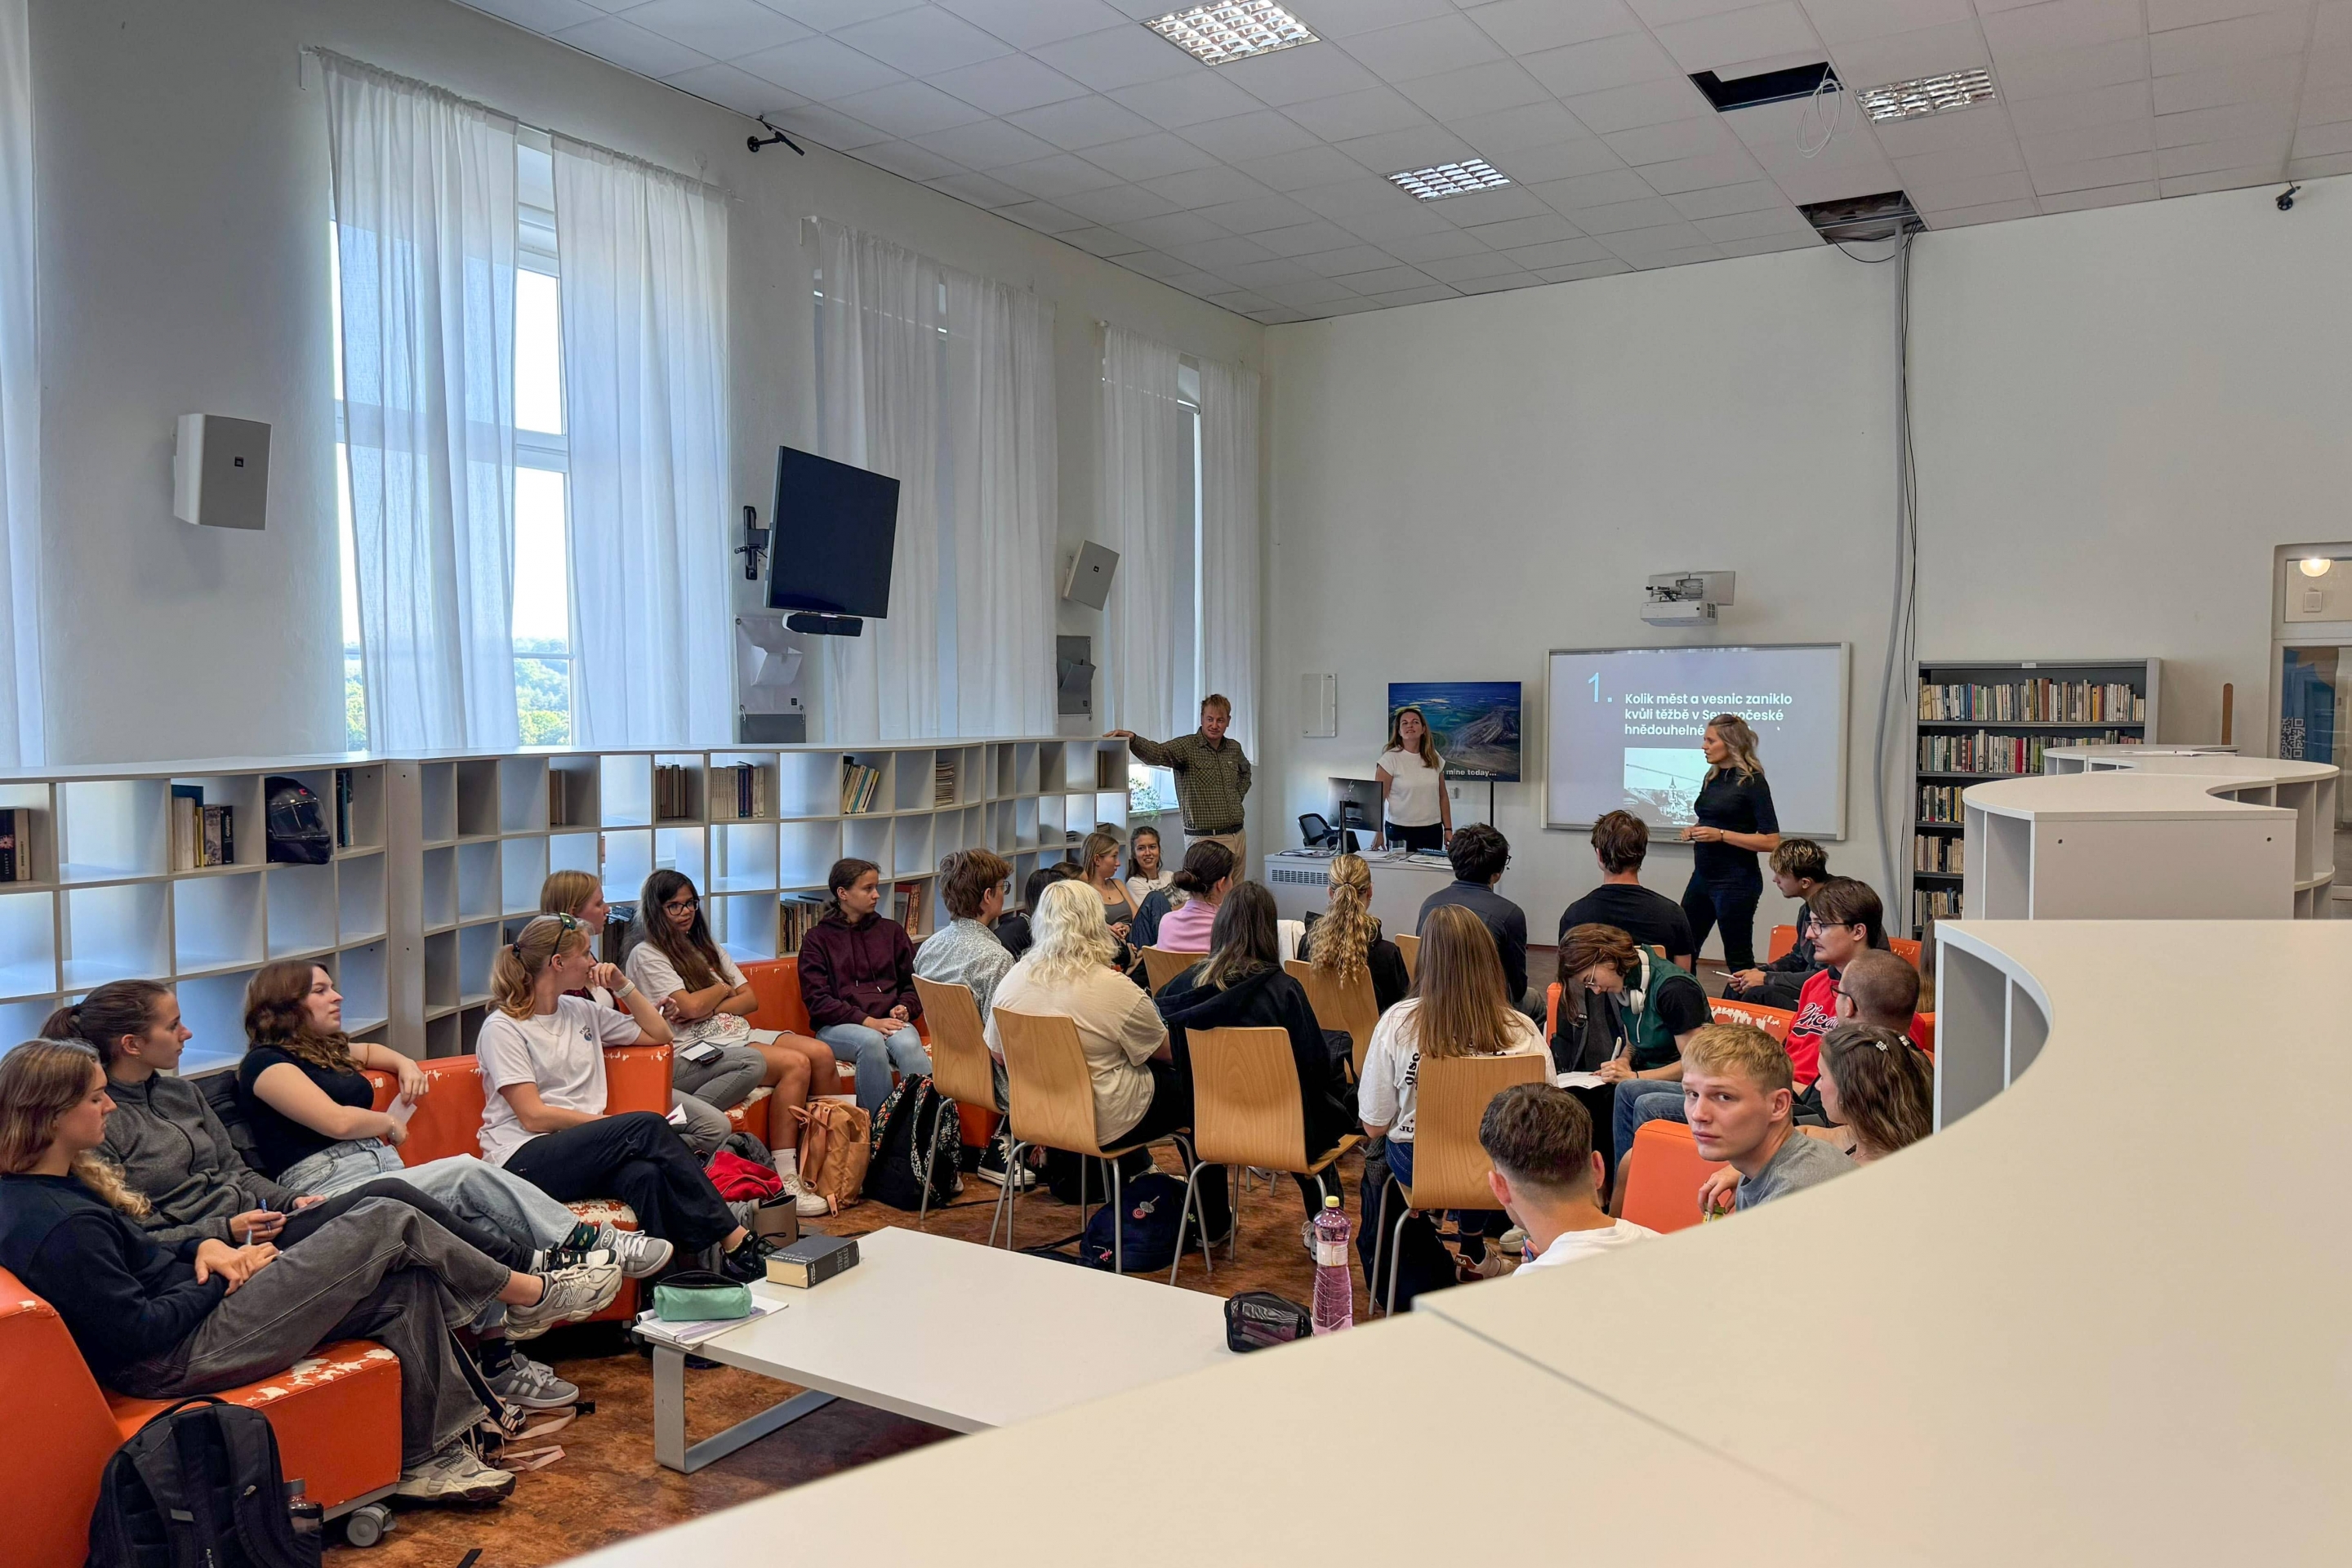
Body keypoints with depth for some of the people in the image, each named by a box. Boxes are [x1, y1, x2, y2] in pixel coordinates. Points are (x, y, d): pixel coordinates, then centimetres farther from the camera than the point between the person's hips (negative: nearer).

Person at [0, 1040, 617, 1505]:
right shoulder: (63, 1227, -24)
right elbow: (138, 1332, -23)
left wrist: (203, 1248, 1)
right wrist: (224, 1279, -10)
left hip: (193, 1308, 10)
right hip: (183, 1356, -10)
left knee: (406, 1288, 2)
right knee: (385, 1223, -11)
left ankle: (431, 1457, 10)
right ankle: (528, 1294, 9)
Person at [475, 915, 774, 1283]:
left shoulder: (582, 1012, 18)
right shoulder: (502, 1028, -2)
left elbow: (659, 1034, 25)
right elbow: (533, 1116, -11)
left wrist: (623, 986, 13)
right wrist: (621, 1127, -14)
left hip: (585, 1149, 6)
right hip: (524, 1159, -6)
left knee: (645, 1174, -32)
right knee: (648, 1126, -29)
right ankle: (732, 1238, -27)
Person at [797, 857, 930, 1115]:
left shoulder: (891, 930, 21)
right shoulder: (818, 938, 11)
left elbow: (913, 982, 22)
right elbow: (817, 999, 0)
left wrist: (904, 1008, -2)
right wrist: (867, 1021, -13)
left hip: (889, 1021, 2)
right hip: (837, 1026, -2)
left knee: (908, 1043, -34)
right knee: (872, 1041, -37)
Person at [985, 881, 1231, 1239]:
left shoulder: (1012, 981, -7)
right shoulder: (1115, 988, -24)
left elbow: (997, 1053, 6)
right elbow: (1167, 1051, -9)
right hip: (1103, 1123, -7)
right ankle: (1213, 1220, 23)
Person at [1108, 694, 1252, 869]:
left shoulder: (1234, 748, 11)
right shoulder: (1186, 747, -8)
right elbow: (1157, 753, -28)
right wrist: (1132, 739, -48)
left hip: (1238, 836, 6)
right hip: (1205, 839, -6)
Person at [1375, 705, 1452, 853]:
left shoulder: (1435, 759, 7)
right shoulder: (1390, 759, -7)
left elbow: (1442, 797, 13)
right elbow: (1378, 798, -10)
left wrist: (1448, 829, 9)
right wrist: (1378, 832, -17)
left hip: (1432, 830, 4)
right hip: (1400, 830, -4)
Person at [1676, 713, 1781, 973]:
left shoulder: (1752, 782, -11)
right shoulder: (1712, 777, 10)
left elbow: (1771, 842, -16)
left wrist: (1721, 835, -21)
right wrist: (1694, 831, 5)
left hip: (1736, 881, -8)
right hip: (1702, 876, 8)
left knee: (1739, 959, 1)